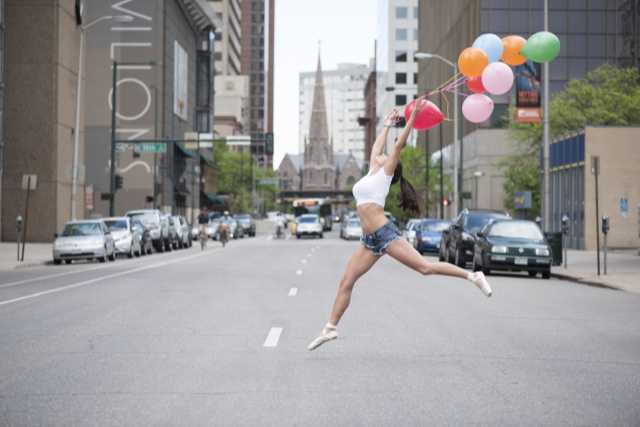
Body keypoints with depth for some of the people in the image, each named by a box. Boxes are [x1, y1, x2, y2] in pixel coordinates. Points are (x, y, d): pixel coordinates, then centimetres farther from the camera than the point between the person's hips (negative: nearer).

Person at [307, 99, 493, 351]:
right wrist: (387, 125, 44)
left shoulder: (384, 173, 2)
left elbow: (399, 145, -6)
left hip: (385, 233, -8)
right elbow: (376, 147, 34)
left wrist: (413, 117, -10)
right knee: (346, 282, 4)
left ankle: (473, 276, -2)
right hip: (370, 240, 8)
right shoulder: (372, 174, 21)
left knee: (425, 267, -10)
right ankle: (330, 328, 7)